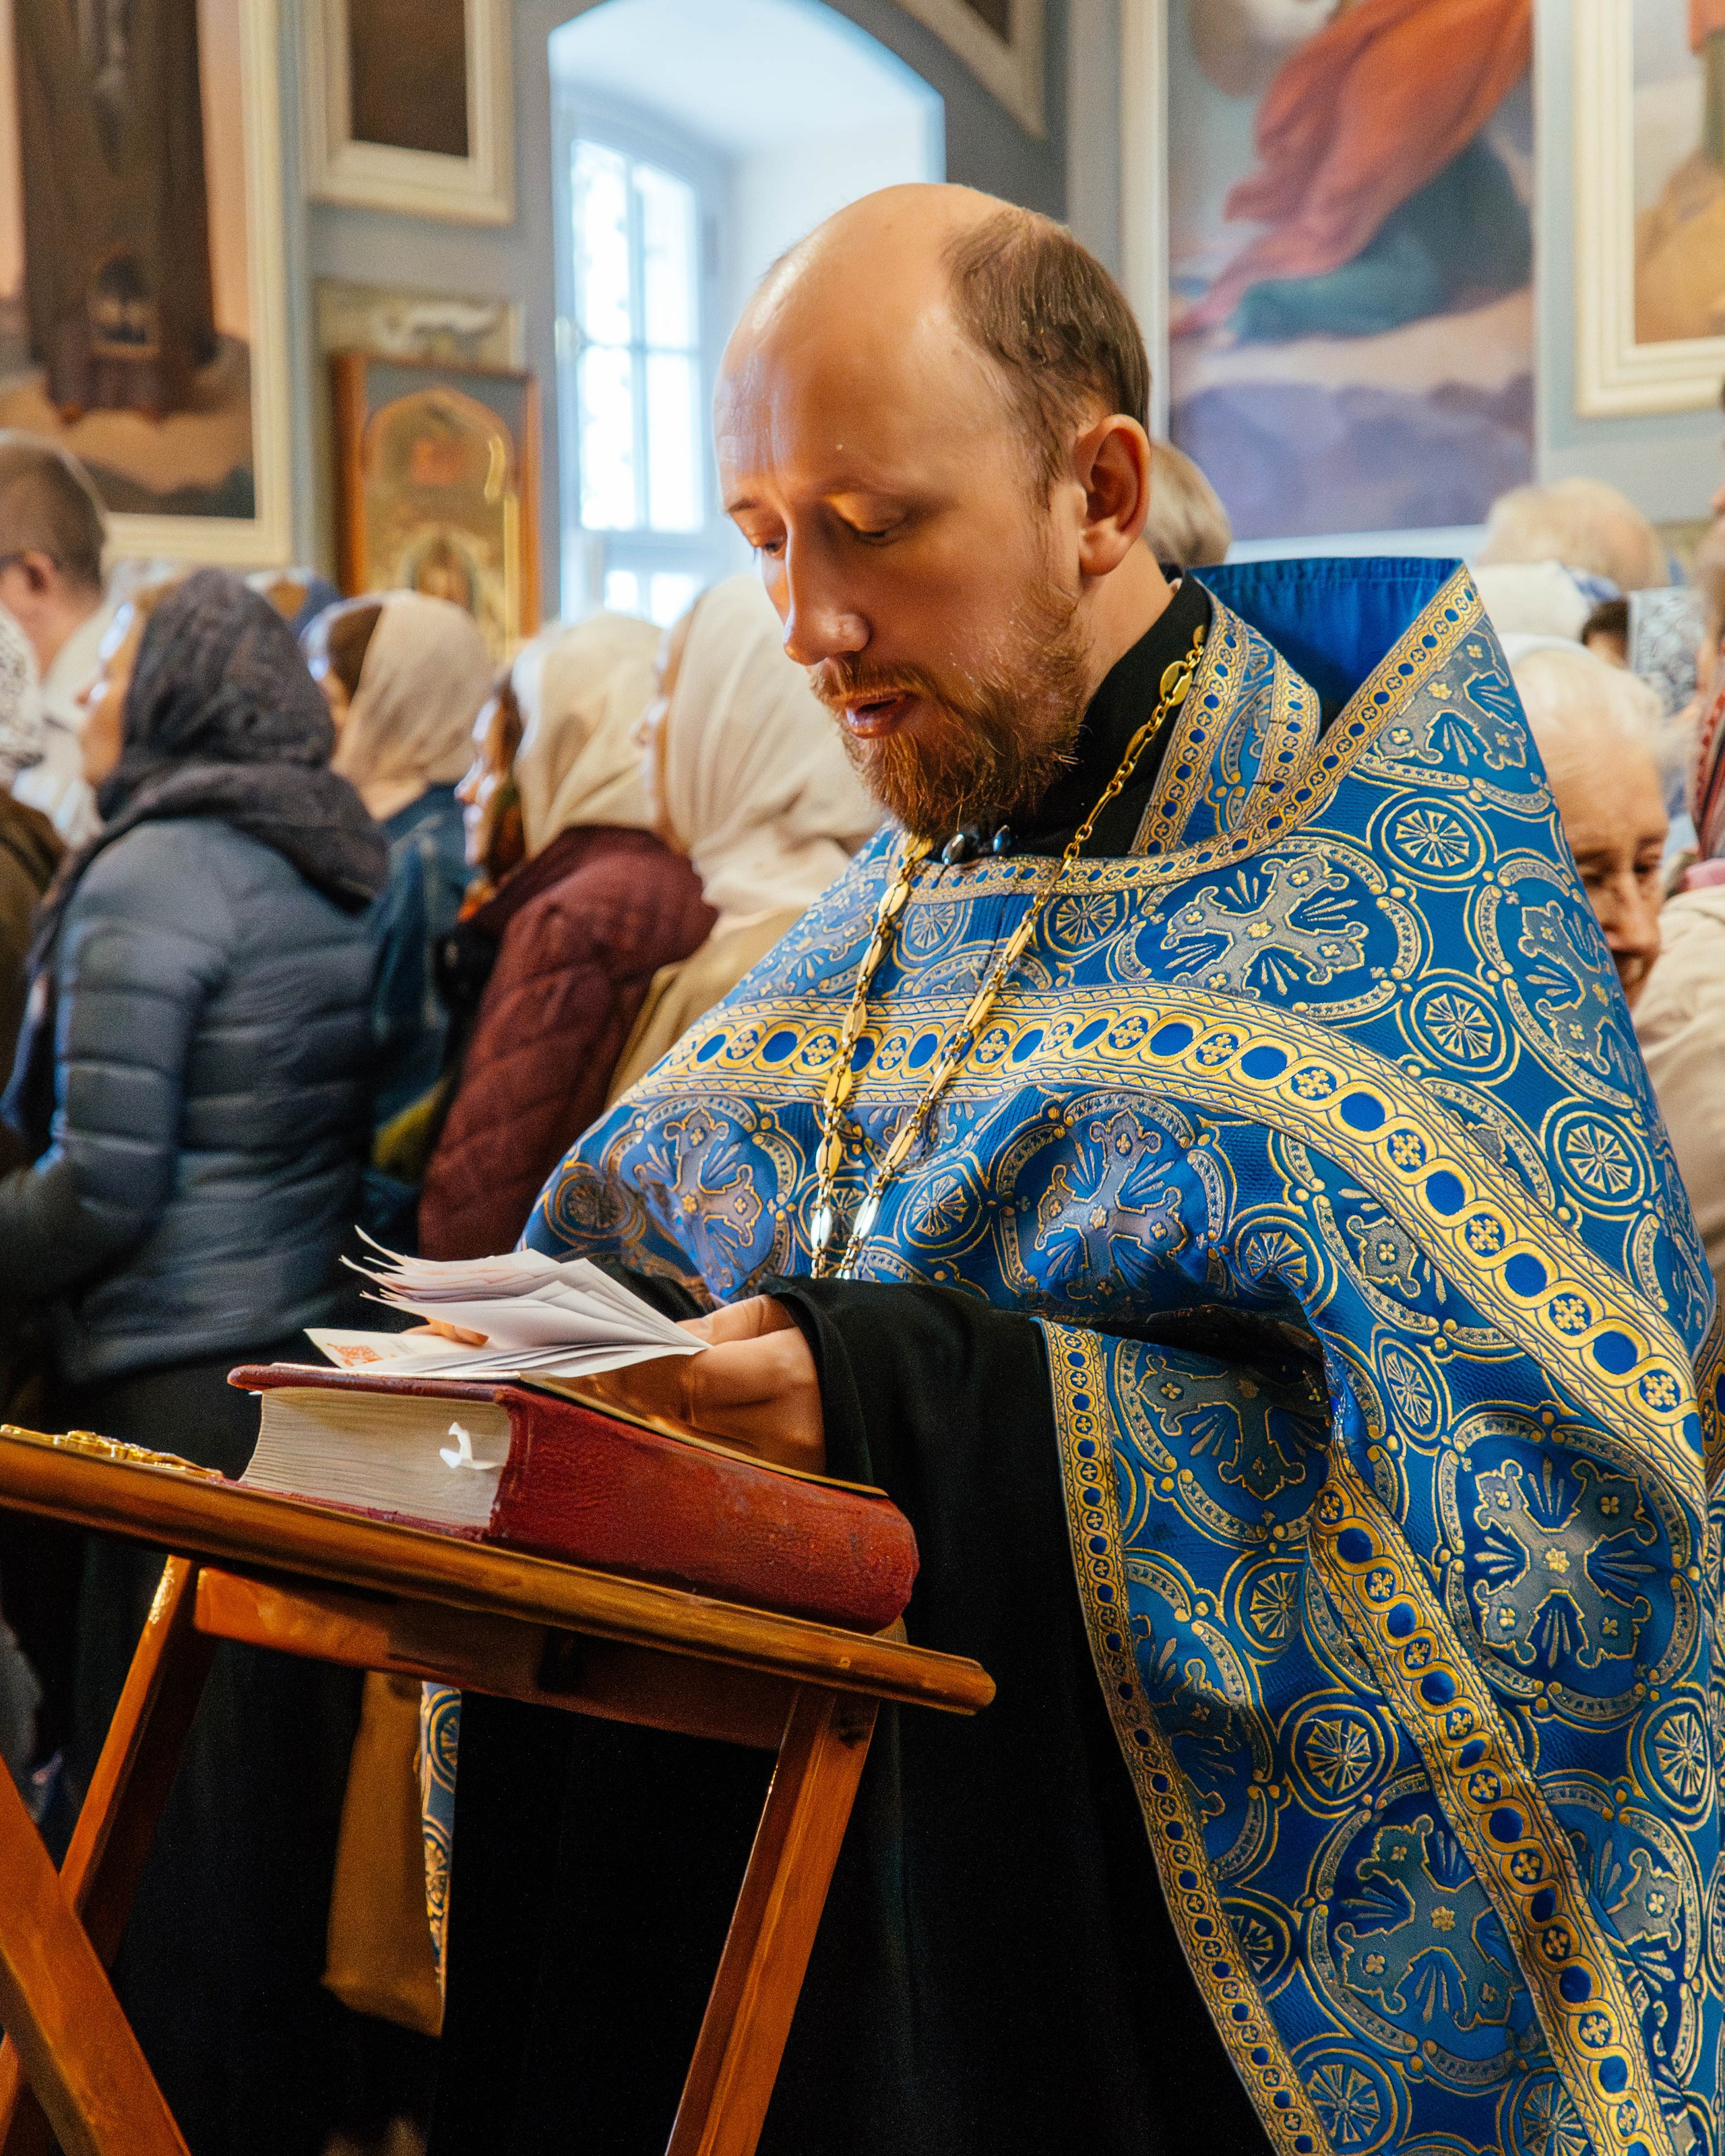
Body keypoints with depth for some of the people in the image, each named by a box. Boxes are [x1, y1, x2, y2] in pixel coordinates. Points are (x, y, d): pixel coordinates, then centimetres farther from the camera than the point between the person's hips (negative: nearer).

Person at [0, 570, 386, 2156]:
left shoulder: (152, 876, -11)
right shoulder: (349, 874, 11)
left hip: (181, 1386, -8)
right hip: (319, 1358, 8)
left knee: (167, 1797, 2)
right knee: (296, 1769, 15)